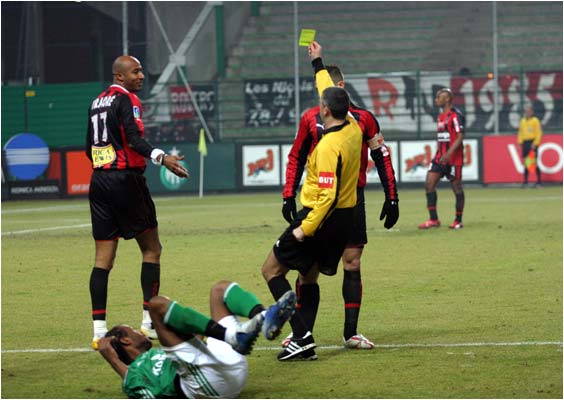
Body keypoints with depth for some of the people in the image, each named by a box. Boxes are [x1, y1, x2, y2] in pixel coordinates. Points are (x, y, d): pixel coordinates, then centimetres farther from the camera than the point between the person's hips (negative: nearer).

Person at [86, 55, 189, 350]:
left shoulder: (97, 103, 15)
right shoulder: (126, 100, -8)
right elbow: (134, 138, -23)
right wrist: (161, 158, -34)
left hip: (98, 180, 7)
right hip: (126, 180, -7)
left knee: (103, 258, 4)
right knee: (151, 249, 6)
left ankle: (99, 329, -2)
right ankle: (150, 320, 3)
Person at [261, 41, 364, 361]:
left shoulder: (329, 146, -23)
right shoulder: (353, 128, 3)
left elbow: (328, 195, -26)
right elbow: (331, 92, 22)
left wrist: (305, 228, -21)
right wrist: (318, 62, 33)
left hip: (322, 217, -9)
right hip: (346, 217, 9)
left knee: (272, 270, 0)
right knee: (308, 278, 18)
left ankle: (302, 337, -12)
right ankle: (304, 343, 14)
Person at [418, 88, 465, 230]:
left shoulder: (456, 115, -11)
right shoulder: (440, 117, 16)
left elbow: (460, 137, -17)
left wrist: (449, 153, -26)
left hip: (453, 158, -8)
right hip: (440, 157, 8)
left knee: (456, 187, 1)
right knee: (429, 183, -3)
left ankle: (458, 221, 11)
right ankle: (433, 219, 1)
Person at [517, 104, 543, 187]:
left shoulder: (535, 120, -4)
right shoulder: (522, 121, 13)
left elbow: (539, 133, -7)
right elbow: (520, 132, 18)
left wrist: (535, 143, -13)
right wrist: (520, 142, 8)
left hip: (533, 142, -5)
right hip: (525, 143, 5)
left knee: (534, 163, -7)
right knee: (525, 163, 3)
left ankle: (538, 181, -2)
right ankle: (525, 181, 6)